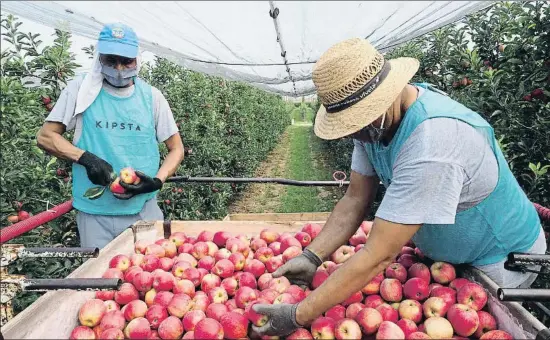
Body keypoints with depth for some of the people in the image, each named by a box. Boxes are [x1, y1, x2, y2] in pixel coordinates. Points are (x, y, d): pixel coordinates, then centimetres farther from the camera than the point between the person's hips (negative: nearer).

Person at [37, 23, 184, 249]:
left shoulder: (151, 96, 1)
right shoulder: (80, 89, -1)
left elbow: (176, 149, 6)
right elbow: (45, 136, 3)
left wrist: (157, 181, -12)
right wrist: (86, 158, -15)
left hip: (144, 210, 1)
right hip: (94, 212, 0)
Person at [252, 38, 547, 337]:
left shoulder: (432, 145, -41)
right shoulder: (375, 120, -14)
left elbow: (378, 256, -39)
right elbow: (355, 200, -9)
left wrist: (298, 316, -34)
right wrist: (311, 257, -21)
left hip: (502, 259, -6)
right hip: (447, 251, 7)